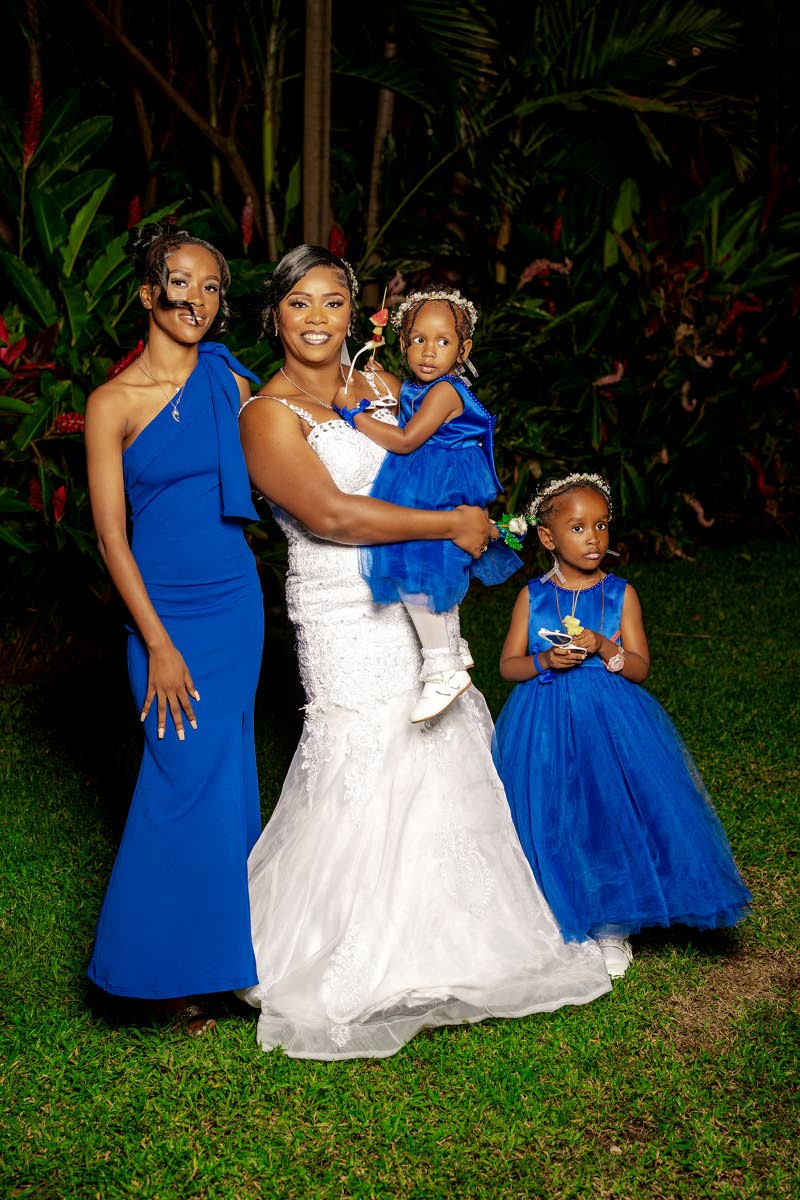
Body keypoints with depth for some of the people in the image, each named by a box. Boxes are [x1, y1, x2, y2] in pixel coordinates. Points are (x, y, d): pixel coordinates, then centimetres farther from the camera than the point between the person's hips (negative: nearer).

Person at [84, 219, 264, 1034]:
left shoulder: (233, 387, 4)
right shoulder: (112, 403, -5)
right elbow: (111, 535, -7)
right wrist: (158, 644, -10)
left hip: (234, 603, 3)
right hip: (158, 608, -3)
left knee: (217, 772, 8)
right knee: (186, 773, -3)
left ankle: (213, 949, 25)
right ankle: (169, 966, 15)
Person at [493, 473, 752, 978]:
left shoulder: (620, 594, 2)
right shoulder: (533, 596, 3)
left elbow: (641, 668, 0)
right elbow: (509, 665, 5)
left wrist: (604, 648, -18)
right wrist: (545, 661, -15)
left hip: (611, 725, 0)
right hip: (546, 726, 1)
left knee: (612, 816, -4)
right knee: (553, 824, 1)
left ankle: (612, 927, 13)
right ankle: (561, 922, 20)